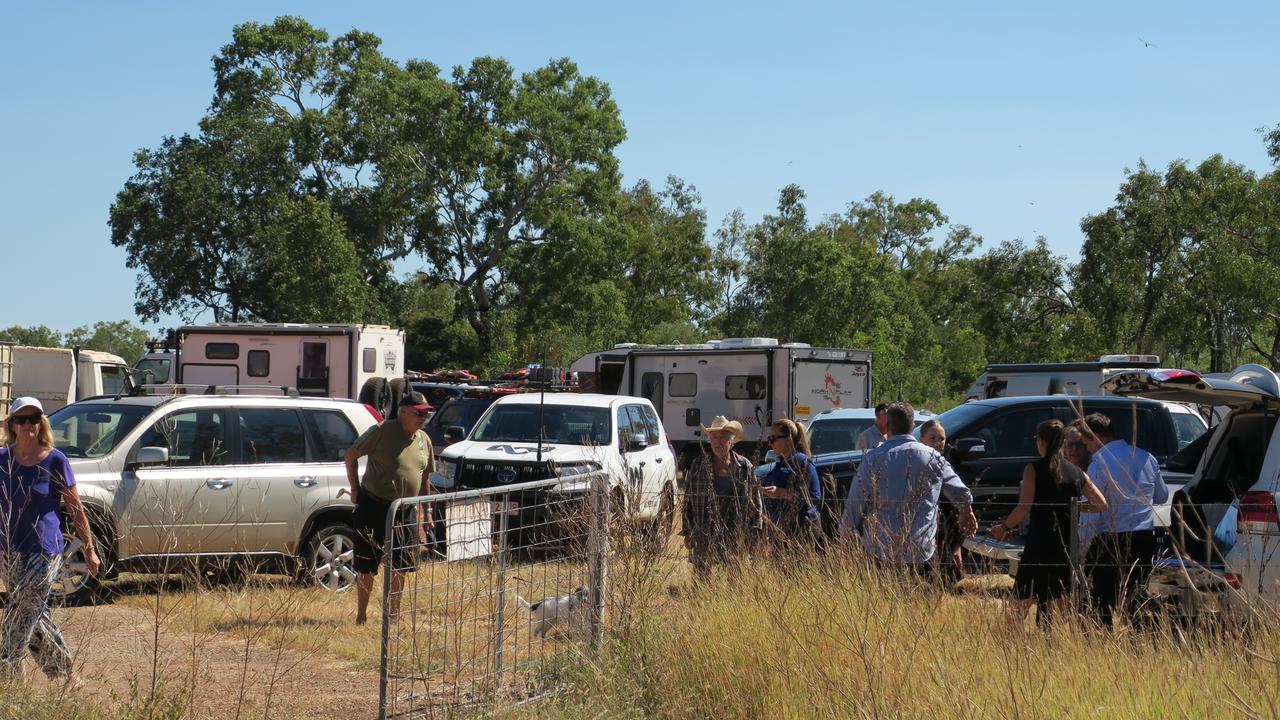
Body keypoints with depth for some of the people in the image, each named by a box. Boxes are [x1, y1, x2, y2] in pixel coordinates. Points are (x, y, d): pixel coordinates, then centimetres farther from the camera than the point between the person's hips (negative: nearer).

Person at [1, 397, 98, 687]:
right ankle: (67, 673, 27)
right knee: (36, 618, 14)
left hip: (43, 552, -5)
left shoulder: (55, 460, -7)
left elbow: (75, 510, -2)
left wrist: (90, 551, 1)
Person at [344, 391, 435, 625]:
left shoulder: (424, 440, 7)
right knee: (367, 566, 2)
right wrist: (355, 489, -7)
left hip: (405, 510, 5)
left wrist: (426, 512, 16)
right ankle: (361, 615, 14)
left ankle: (394, 613, 25)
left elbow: (425, 478, 17)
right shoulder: (382, 431, -11)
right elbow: (350, 456, -6)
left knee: (400, 566, 10)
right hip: (373, 507, -5)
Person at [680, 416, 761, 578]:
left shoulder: (745, 467, 4)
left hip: (735, 536, 0)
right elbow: (688, 501, 8)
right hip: (704, 536, 0)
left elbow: (755, 503, 7)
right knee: (702, 574, 0)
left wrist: (754, 533, 2)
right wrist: (687, 532, 4)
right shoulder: (698, 465, 5)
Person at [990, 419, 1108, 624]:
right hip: (1066, 550, 5)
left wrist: (1004, 527, 3)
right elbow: (1102, 505, 13)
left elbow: (1024, 509, -12)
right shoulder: (1076, 473, 9)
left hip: (1038, 547, -5)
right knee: (1059, 605, 12)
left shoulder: (1034, 469, -5)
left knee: (1020, 606, -1)